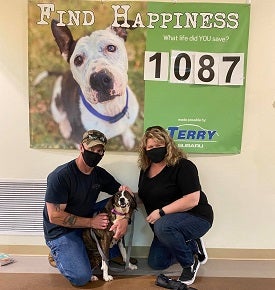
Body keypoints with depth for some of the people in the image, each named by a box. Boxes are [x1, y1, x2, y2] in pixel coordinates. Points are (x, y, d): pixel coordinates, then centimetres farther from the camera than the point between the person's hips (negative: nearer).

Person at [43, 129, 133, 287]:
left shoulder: (100, 174, -3)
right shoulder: (60, 176, -23)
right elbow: (55, 217, -24)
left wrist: (124, 219, -21)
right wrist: (91, 222, -21)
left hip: (87, 222, 6)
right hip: (61, 231, -6)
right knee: (81, 277, -23)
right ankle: (59, 252, 8)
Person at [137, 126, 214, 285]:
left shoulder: (182, 166, -21)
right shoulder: (146, 169, 1)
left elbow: (192, 200, -28)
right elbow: (146, 197, 13)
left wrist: (161, 212, -27)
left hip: (196, 217, -8)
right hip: (169, 223, 8)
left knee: (163, 226, -37)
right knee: (156, 263, 11)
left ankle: (190, 263, -10)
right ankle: (192, 246, 26)